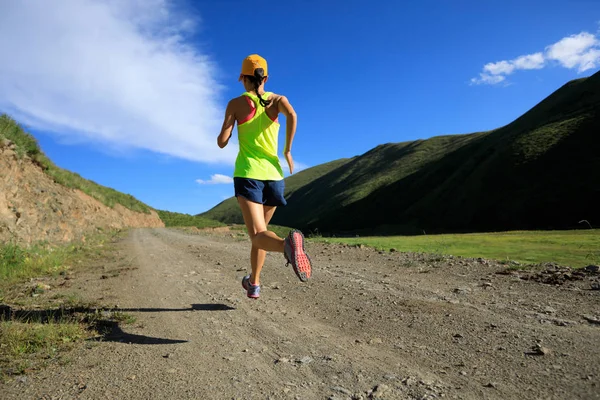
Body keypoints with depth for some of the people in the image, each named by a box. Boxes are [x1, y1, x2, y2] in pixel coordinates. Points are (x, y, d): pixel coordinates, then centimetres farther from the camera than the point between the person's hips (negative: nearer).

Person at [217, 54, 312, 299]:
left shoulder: (236, 103, 5)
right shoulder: (277, 99, 8)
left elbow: (222, 142, 0)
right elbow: (292, 116, -15)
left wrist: (224, 133, 24)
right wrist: (288, 151, -6)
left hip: (247, 174, -3)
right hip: (273, 174, 3)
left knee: (258, 235, -13)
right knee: (261, 228, 21)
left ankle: (287, 244, -48)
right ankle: (254, 283, 31)